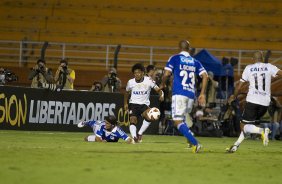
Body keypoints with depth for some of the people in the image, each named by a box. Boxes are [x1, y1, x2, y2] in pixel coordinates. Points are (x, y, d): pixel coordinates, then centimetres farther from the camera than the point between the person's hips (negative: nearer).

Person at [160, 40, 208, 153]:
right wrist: (202, 94, 9)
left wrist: (162, 84, 13)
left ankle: (195, 143, -22)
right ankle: (190, 142, 7)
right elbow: (205, 76, 6)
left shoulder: (175, 58, 3)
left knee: (178, 121, -8)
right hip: (191, 94, 5)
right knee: (182, 120, 20)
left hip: (179, 94, -5)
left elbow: (166, 74, -7)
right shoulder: (195, 62, 16)